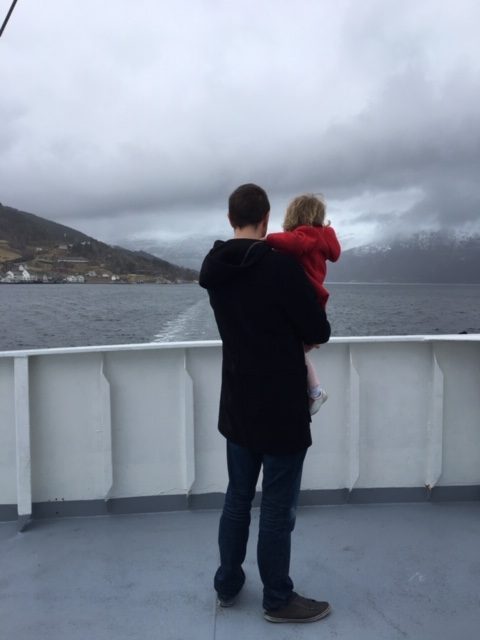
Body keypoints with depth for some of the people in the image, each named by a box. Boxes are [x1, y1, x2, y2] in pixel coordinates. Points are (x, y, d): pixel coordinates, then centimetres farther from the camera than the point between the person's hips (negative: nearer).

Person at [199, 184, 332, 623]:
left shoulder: (213, 269, 2)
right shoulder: (281, 265, -20)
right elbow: (320, 333, -12)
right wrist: (302, 330, 8)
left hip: (238, 405, 7)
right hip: (281, 408, -7)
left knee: (237, 498, 21)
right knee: (278, 509, 8)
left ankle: (227, 585, 35)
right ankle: (279, 600, 25)